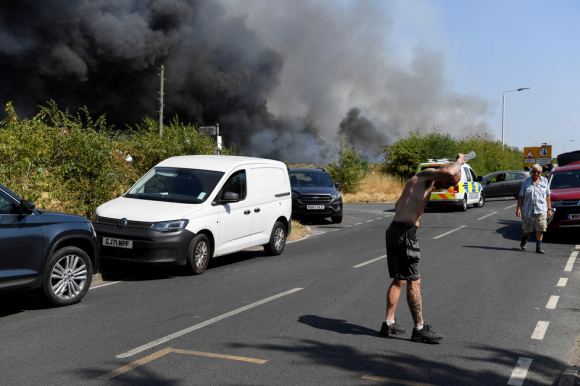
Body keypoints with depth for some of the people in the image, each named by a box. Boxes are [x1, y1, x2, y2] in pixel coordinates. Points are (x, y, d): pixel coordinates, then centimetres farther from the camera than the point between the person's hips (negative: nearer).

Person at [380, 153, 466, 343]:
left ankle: (389, 324, 20)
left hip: (394, 230, 10)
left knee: (399, 280, 16)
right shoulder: (425, 174, -4)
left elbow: (398, 205, 37)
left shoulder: (416, 181, 25)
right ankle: (420, 329, 2)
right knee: (414, 282, -4)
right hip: (405, 233, -10)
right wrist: (459, 161, -6)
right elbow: (448, 171, -25)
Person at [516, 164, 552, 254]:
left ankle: (539, 246, -2)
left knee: (540, 228, -9)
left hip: (541, 209, 0)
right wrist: (518, 208, -6)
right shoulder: (526, 181, 3)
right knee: (527, 229, 10)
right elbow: (521, 196, 2)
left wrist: (549, 209, 2)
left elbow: (548, 196, 8)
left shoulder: (544, 181, 7)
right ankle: (524, 240, 39)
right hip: (528, 209, 0)